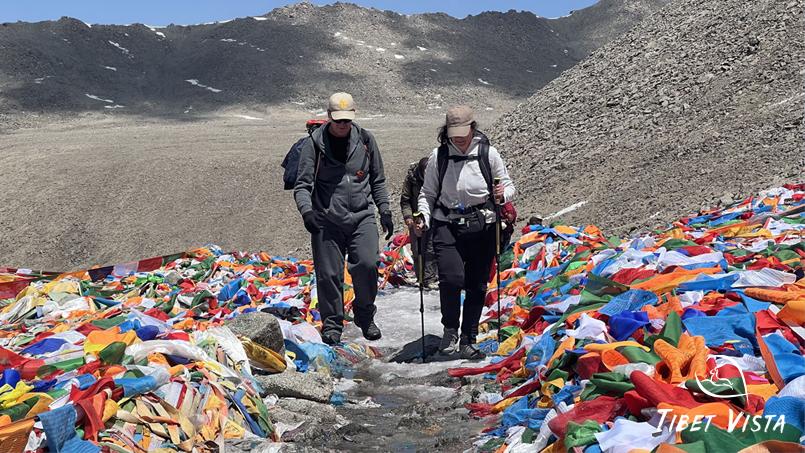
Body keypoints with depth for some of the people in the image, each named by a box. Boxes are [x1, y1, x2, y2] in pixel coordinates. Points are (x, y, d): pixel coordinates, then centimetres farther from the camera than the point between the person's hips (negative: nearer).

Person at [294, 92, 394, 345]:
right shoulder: (315, 144, -1)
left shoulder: (365, 140, 6)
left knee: (367, 264, -15)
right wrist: (307, 210, -19)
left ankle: (365, 316, 9)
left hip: (362, 217, 1)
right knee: (329, 274, 0)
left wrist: (385, 211, 11)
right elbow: (303, 184, -2)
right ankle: (332, 324, 20)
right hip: (327, 220, -1)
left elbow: (378, 180, 16)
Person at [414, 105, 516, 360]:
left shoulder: (487, 153, 0)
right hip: (447, 226, -1)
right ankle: (450, 330, 5)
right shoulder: (438, 156, 2)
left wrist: (502, 195, -15)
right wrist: (423, 219, -6)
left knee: (477, 286, 5)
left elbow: (509, 185, 8)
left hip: (482, 227, 1)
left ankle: (468, 341, 19)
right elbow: (428, 193, 10)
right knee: (451, 277, -19)